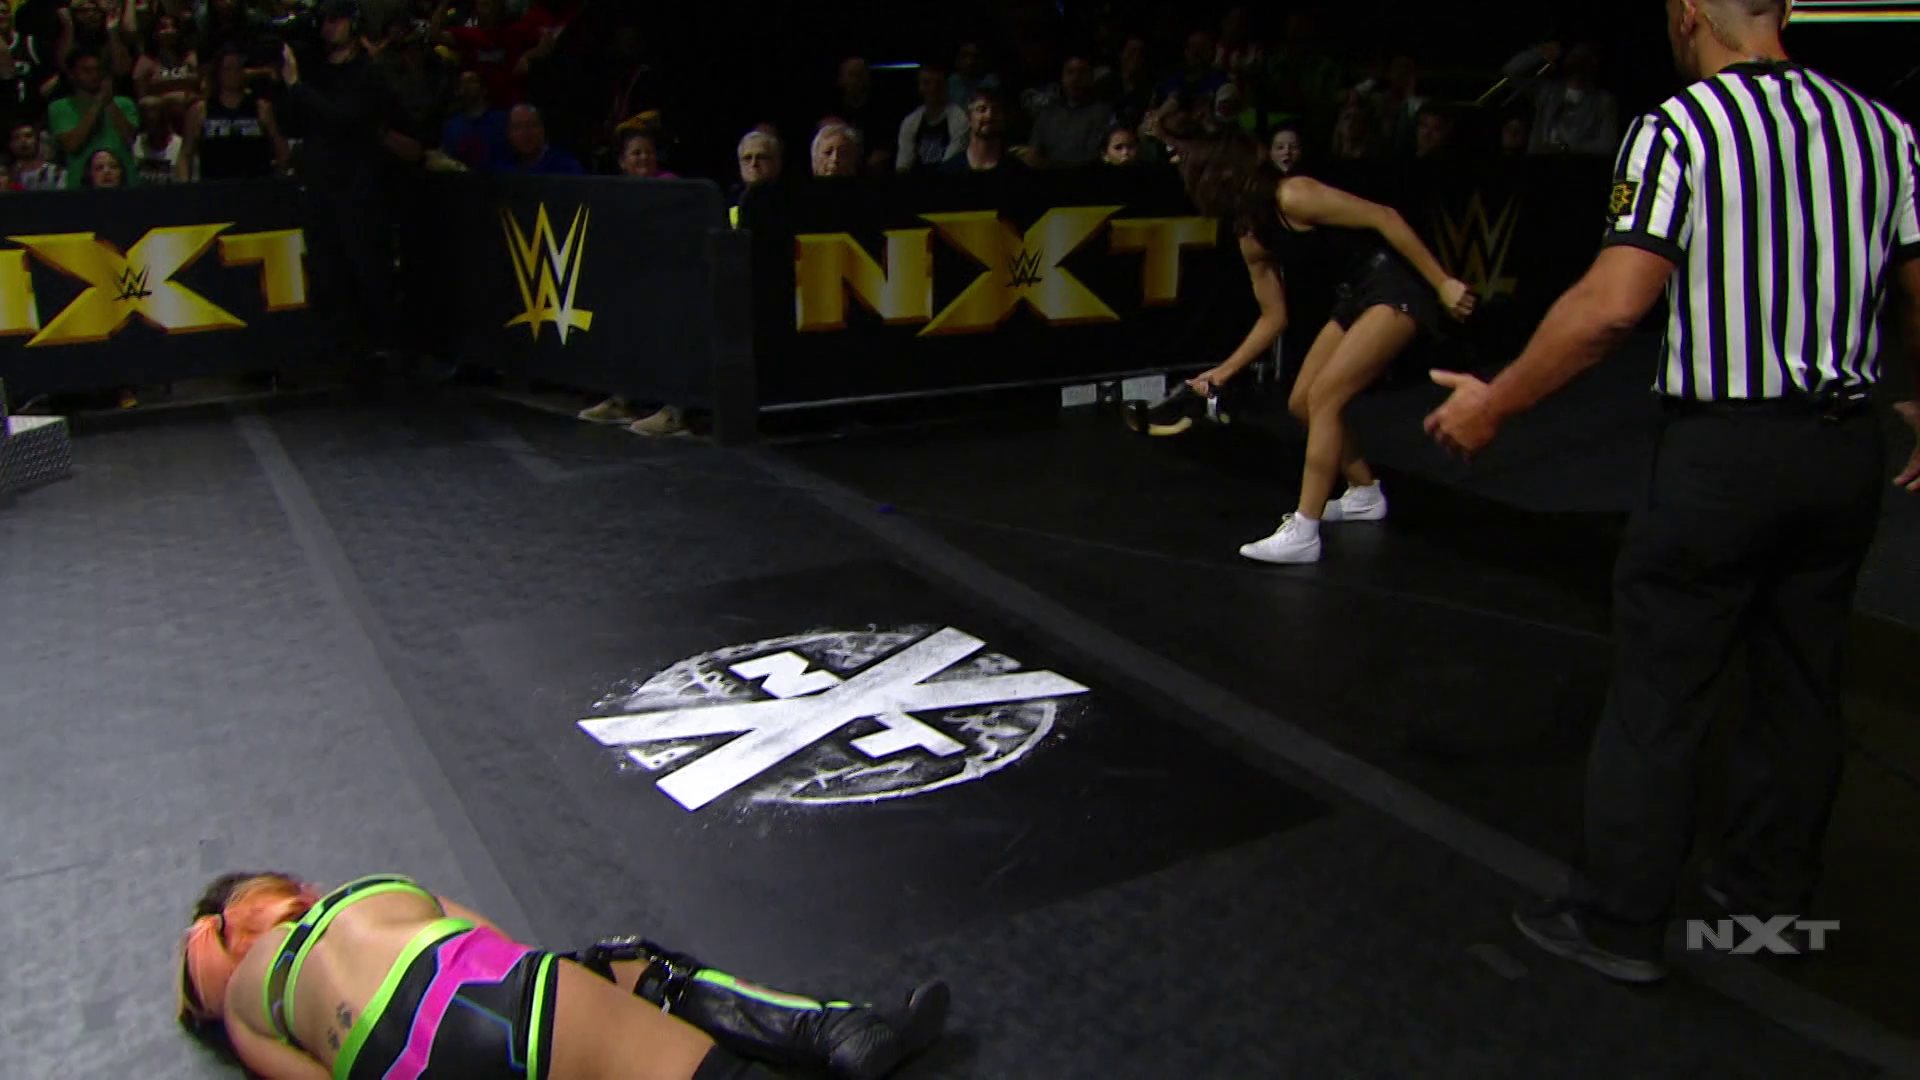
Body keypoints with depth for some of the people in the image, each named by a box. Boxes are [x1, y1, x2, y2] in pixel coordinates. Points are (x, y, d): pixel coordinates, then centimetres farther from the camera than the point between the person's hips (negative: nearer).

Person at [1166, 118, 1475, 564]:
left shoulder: (1293, 197, -19)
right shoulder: (1252, 240, 7)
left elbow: (1384, 217, -20)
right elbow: (1273, 318, 15)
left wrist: (1442, 282, -22)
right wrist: (1225, 371, 12)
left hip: (1397, 286, -9)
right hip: (1357, 297, 9)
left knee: (1323, 397, -17)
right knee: (1302, 403, 11)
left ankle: (1303, 534, -14)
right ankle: (1365, 495, 31)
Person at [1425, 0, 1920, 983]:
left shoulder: (1676, 129, -12)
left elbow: (1612, 305, -21)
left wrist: (1495, 402, -11)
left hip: (1724, 450, -6)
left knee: (1657, 698, 4)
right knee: (1800, 688, 18)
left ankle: (1618, 921, 14)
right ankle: (1770, 893, 33)